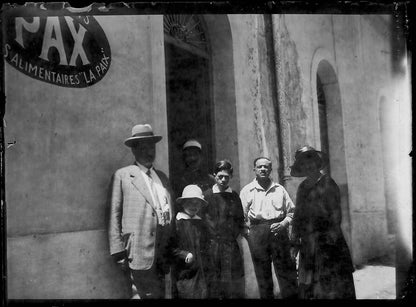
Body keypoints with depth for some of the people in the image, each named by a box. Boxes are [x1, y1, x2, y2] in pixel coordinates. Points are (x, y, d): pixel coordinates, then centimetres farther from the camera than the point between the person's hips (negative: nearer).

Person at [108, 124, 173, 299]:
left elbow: (170, 212, 15)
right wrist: (118, 252, -8)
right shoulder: (122, 176, 1)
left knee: (159, 294, 10)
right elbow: (114, 215, -2)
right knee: (145, 294, -5)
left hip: (164, 252, 5)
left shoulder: (162, 177, 16)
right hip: (140, 251, -5)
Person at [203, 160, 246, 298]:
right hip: (212, 245, -2)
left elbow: (240, 221, 16)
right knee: (214, 283, 3)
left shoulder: (234, 196, 9)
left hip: (232, 245, 2)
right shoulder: (206, 196, 1)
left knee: (235, 284, 4)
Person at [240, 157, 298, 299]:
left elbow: (291, 211, 14)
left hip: (279, 232, 1)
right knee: (263, 274, 5)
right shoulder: (247, 190, 8)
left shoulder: (279, 189, 13)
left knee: (286, 271, -3)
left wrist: (284, 223, -2)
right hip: (257, 234, -1)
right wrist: (247, 233, -5)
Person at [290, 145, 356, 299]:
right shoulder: (302, 187, 12)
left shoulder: (327, 183, -4)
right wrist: (296, 241, 10)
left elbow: (336, 212, -9)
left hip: (327, 240, -5)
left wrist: (333, 233, -18)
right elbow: (298, 215, 14)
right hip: (308, 243, 5)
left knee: (333, 283, -2)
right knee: (309, 284, 7)